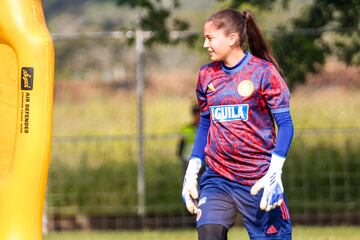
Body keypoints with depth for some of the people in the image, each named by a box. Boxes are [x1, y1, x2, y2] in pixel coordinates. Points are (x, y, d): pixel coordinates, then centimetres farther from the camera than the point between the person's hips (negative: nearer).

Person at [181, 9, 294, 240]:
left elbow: (285, 124, -6)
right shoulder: (207, 75, 9)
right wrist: (192, 171, 12)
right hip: (217, 179, 4)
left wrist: (274, 173, -16)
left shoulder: (263, 71, -6)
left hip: (258, 181, -3)